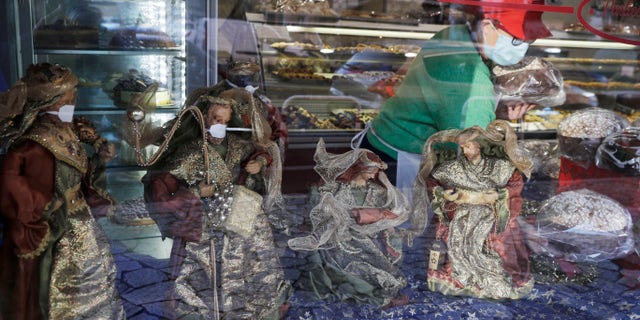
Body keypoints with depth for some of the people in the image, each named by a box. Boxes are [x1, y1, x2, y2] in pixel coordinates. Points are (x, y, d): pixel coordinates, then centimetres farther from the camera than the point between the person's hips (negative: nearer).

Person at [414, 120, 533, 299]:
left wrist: (499, 194, -10)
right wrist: (443, 193, -10)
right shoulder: (454, 167, -1)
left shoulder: (496, 166, -1)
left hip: (490, 221, 0)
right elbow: (430, 179, 5)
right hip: (462, 222, 0)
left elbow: (517, 181, 4)